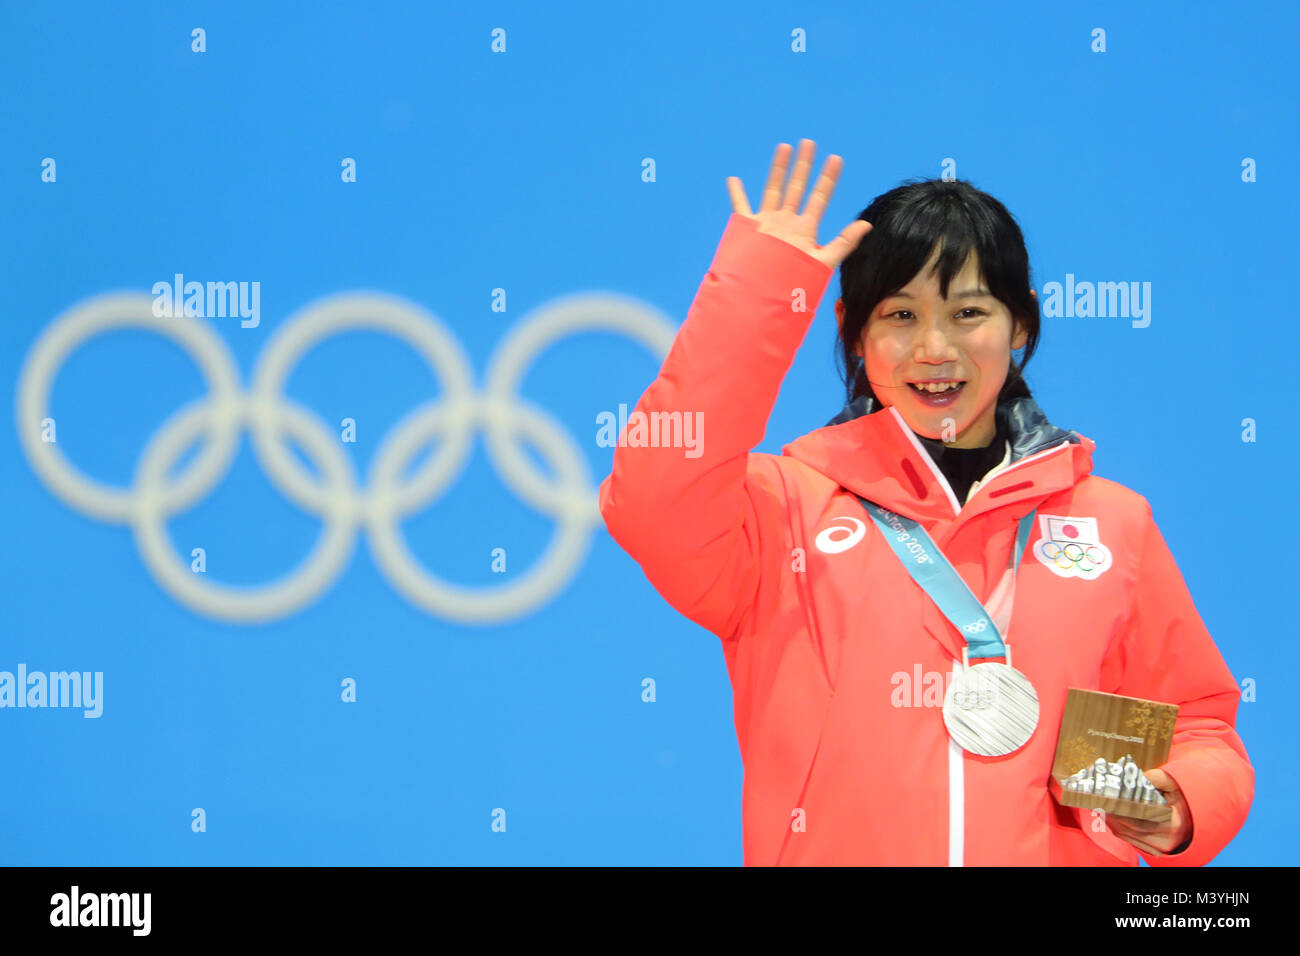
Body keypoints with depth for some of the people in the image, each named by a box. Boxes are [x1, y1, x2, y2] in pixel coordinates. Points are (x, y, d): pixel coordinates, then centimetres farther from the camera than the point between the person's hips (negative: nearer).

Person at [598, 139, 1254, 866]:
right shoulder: (787, 507, 6)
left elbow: (1196, 726, 16)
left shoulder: (1114, 524, 11)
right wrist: (761, 283, -9)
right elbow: (654, 507, -13)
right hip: (829, 848, -1)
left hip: (1063, 852, 1)